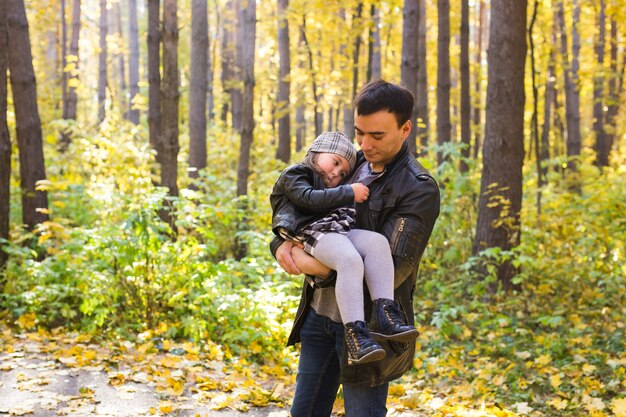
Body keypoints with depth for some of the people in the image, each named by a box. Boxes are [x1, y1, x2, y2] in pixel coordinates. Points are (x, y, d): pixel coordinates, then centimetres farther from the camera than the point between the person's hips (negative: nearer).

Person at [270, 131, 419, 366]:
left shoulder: (333, 190, 39)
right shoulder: (294, 174, 11)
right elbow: (309, 199, -9)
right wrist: (349, 193, -9)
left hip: (338, 232, 8)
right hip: (311, 232, -8)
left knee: (377, 242, -20)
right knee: (350, 260, -34)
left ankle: (384, 313, -30)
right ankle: (354, 333, -43)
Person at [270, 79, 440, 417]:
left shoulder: (419, 190, -15)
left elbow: (391, 269, -23)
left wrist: (315, 266, -21)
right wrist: (282, 244, -9)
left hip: (367, 325, -7)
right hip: (320, 310, 7)